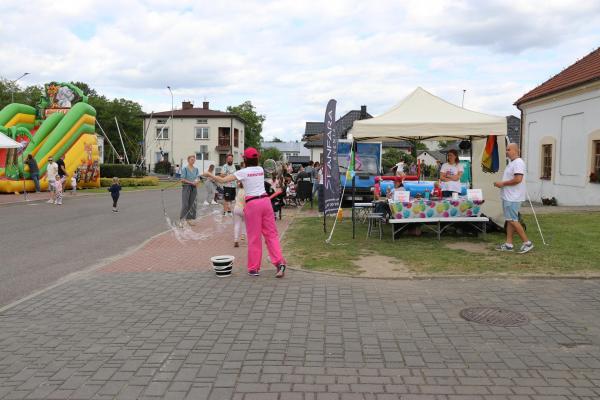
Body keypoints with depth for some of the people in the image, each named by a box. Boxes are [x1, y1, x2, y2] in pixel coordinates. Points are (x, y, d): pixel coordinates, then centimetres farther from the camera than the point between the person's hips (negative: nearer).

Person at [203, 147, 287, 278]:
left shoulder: (243, 172, -4)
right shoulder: (261, 169, 11)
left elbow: (222, 180, -5)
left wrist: (209, 174, 9)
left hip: (252, 203, -4)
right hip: (265, 200, 4)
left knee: (254, 237, 4)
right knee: (271, 234, 8)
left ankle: (254, 268, 11)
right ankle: (279, 262, -4)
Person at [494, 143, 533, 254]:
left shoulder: (518, 162, -16)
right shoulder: (511, 163, 17)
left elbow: (518, 179, -25)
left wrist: (503, 183, -17)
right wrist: (500, 183, 8)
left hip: (513, 198, -11)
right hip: (508, 197, 11)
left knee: (512, 220, -9)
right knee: (509, 220, 11)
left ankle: (527, 242, -1)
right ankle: (508, 244, 15)